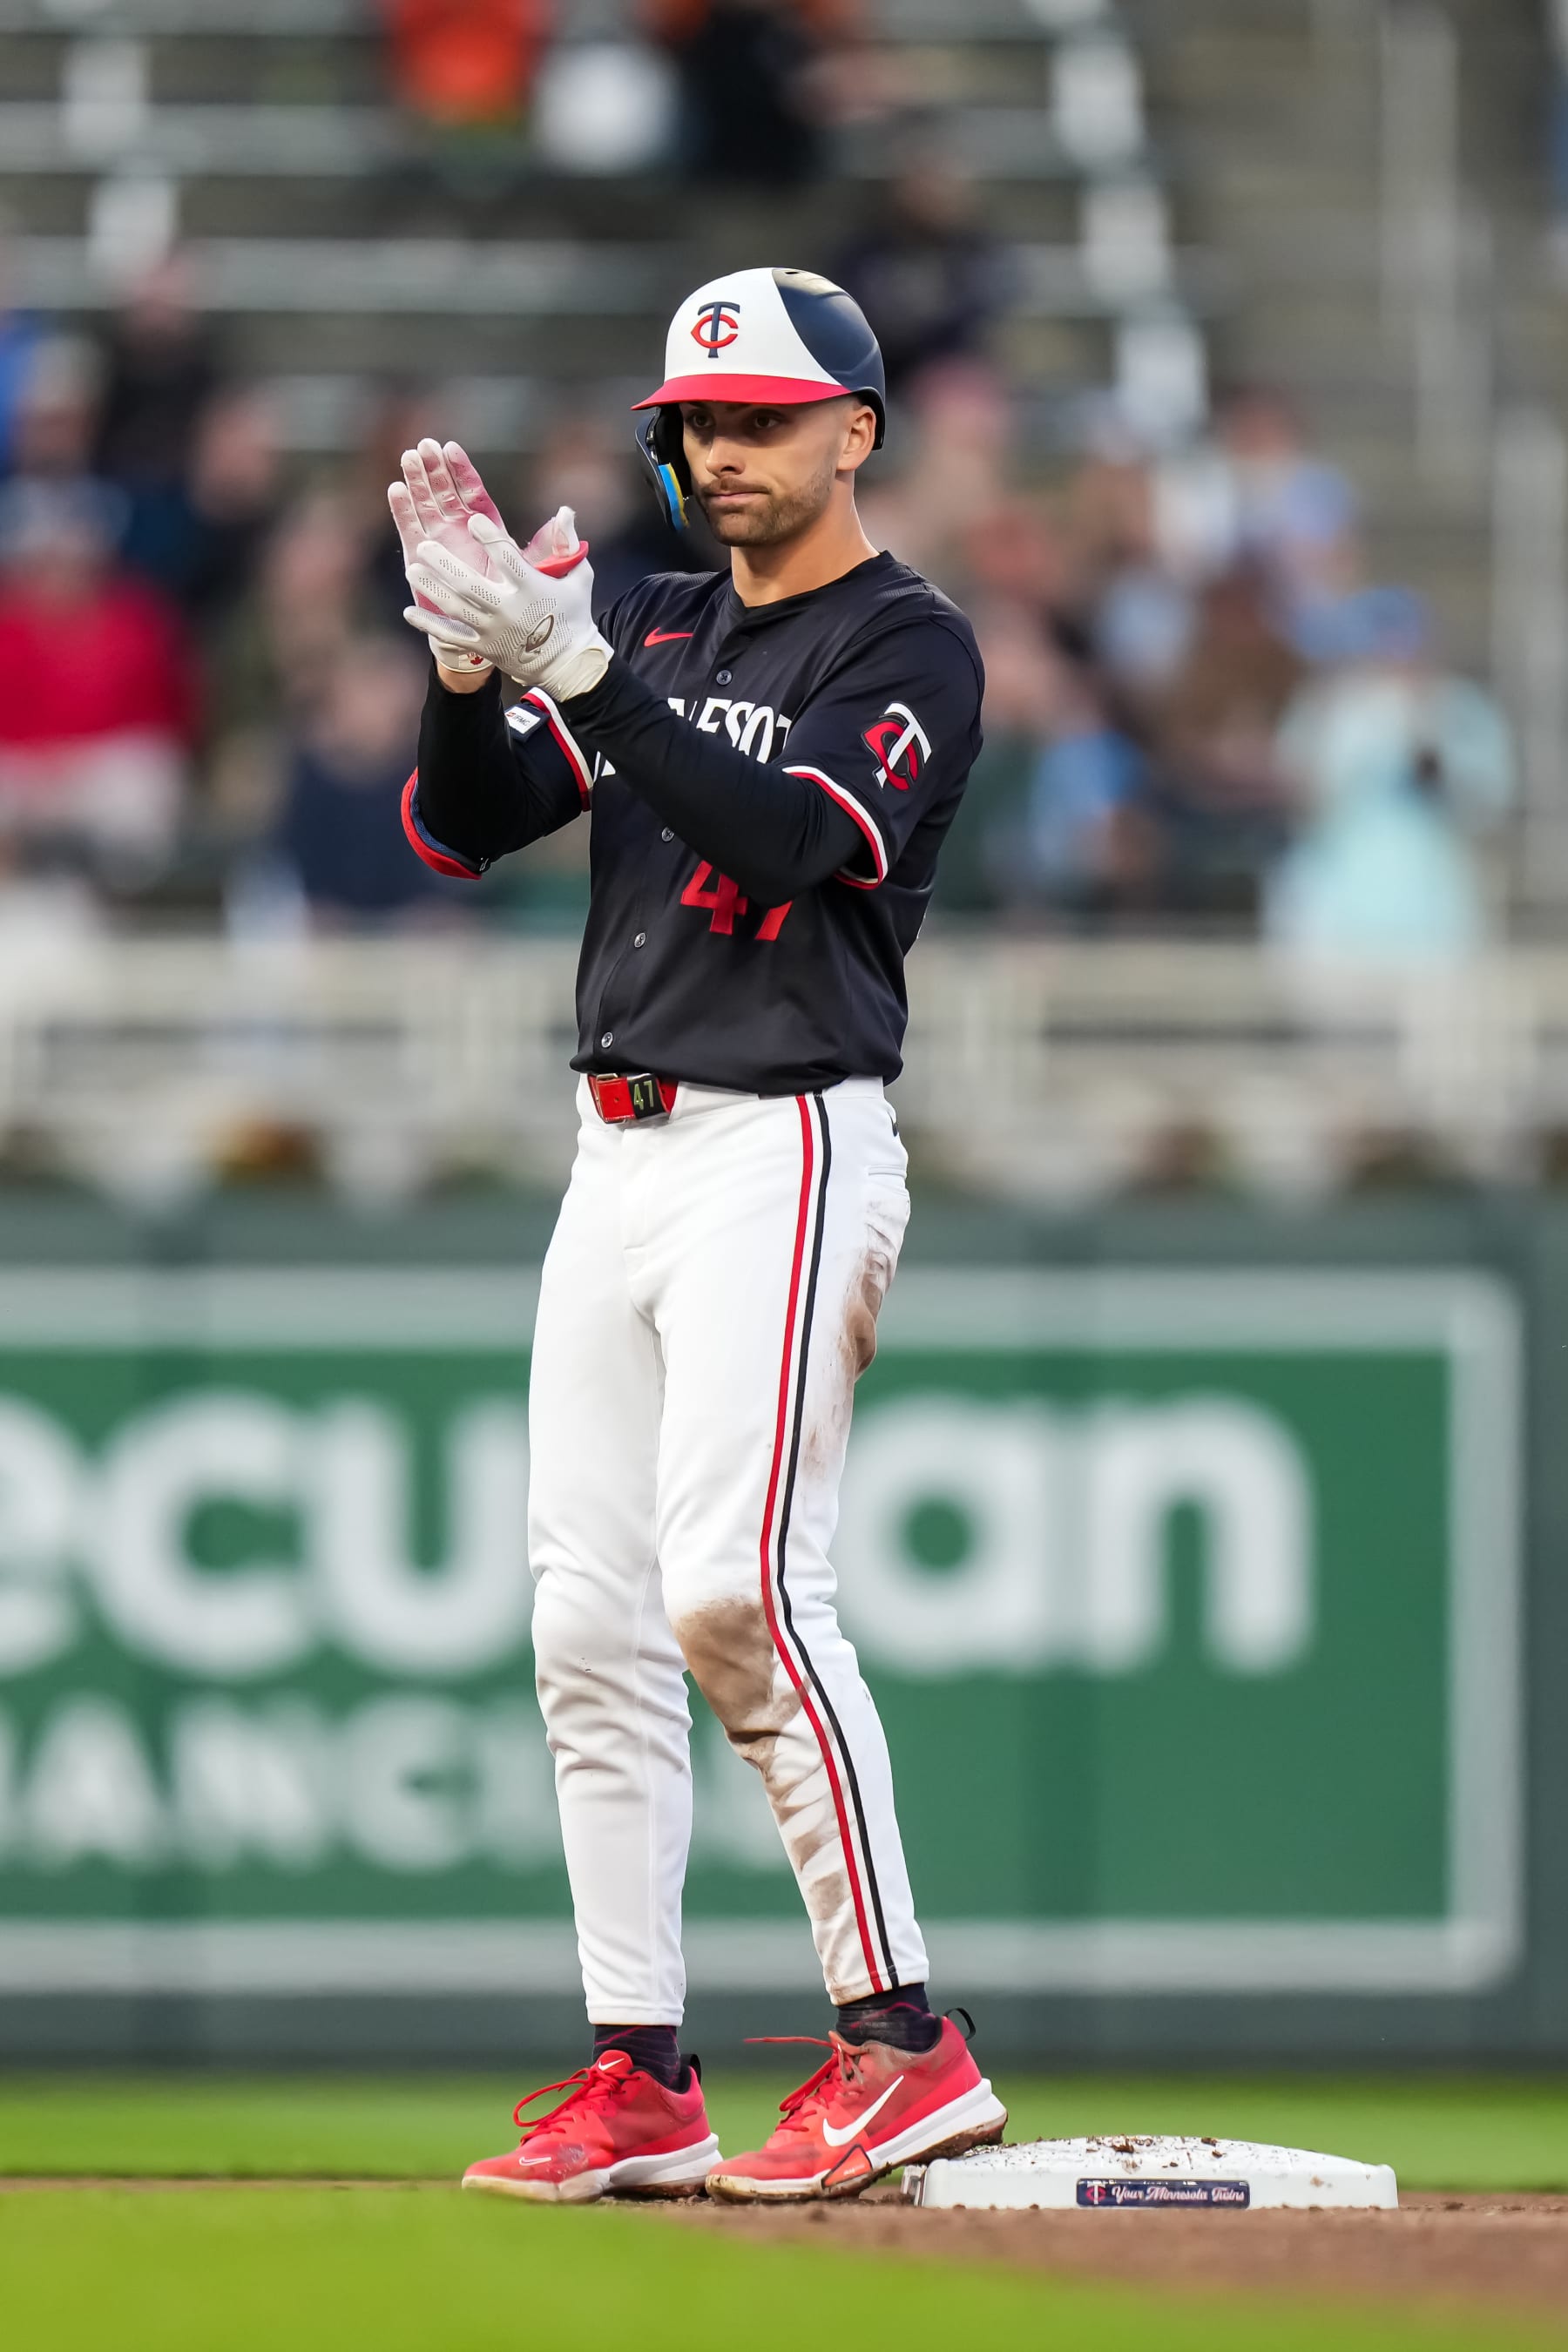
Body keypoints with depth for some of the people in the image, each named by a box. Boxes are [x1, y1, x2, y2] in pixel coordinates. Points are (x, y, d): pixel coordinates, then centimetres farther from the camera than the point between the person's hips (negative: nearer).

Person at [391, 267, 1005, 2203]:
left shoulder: (910, 650, -4)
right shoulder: (657, 629, 17)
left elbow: (788, 833, -21)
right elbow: (456, 826, 9)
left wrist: (569, 661, -27)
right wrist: (473, 655, -11)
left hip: (783, 1150, -7)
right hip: (618, 1154, 7)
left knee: (733, 1586, -20)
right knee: (591, 1619, 2)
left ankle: (902, 2044, -19)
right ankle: (639, 2081, 5)